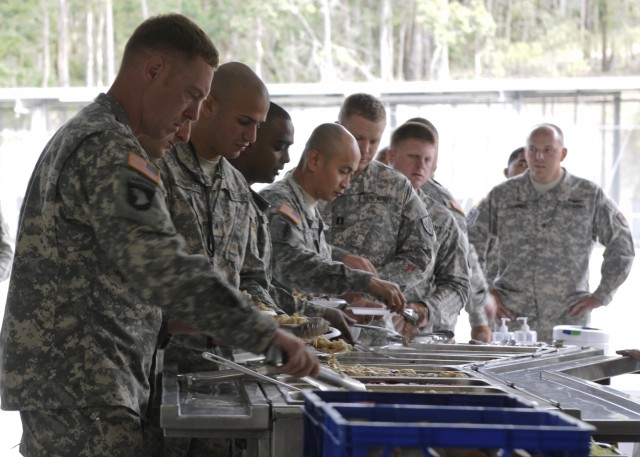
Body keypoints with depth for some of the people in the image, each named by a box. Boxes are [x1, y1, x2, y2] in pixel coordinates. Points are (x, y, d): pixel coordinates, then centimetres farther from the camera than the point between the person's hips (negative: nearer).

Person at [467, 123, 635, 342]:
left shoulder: (589, 196, 4)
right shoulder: (502, 195, 7)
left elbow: (622, 246, 8)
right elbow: (469, 240, 12)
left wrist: (601, 296, 4)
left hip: (567, 318, -1)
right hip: (510, 318, 1)